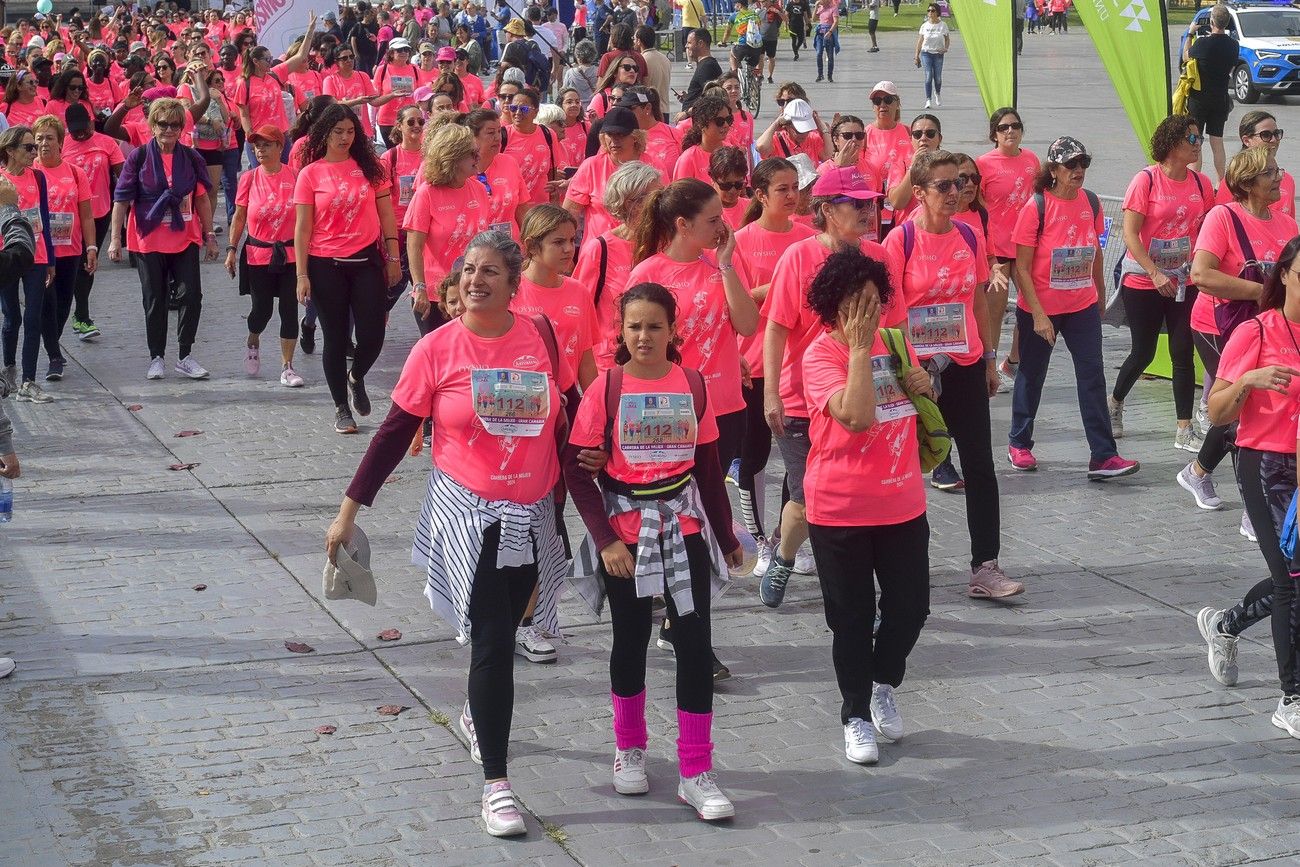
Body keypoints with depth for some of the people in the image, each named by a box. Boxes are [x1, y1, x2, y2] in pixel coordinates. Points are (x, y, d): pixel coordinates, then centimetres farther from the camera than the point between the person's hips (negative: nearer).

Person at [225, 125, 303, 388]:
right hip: (258, 254, 0)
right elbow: (239, 216, 5)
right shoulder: (250, 178, -2)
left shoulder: (294, 176, -4)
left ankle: (287, 366, 10)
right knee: (262, 309, 5)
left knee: (289, 309, 0)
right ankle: (252, 342, 39)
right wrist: (231, 249, 0)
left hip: (290, 254, 0)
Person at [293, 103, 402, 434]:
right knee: (336, 338, 7)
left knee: (372, 335, -2)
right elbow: (302, 227, -2)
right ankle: (341, 407, 21)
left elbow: (386, 214, 7)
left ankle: (356, 378, 31)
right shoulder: (310, 174, -1)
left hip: (367, 261, 1)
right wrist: (302, 274, -6)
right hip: (326, 266, -1)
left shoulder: (369, 167, 3)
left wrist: (393, 257, 3)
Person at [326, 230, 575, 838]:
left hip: (532, 514, 3)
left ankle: (477, 714, 48)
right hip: (469, 513, -3)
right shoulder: (437, 349, -9)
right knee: (491, 641, -8)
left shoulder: (541, 338, -3)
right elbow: (395, 432, -4)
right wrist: (350, 509, -5)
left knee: (503, 631, 17)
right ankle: (495, 783, 0)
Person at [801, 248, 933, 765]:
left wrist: (921, 381, 1)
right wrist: (860, 349, -25)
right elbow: (856, 415, -30)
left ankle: (884, 687, 35)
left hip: (903, 503, 5)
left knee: (910, 606, 10)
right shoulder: (821, 355, -14)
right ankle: (856, 716, 21)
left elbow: (925, 396, 24)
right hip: (841, 509, -5)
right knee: (852, 616, 6)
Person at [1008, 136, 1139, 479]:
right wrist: (1038, 315, -18)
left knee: (1093, 376, -4)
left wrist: (1100, 295, 20)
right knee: (1032, 374, 11)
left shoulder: (1090, 202, 0)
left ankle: (1103, 457, -5)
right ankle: (1019, 444, 30)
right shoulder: (1037, 207, -14)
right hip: (1040, 309, -4)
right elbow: (1022, 268, -14)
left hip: (1083, 306, 4)